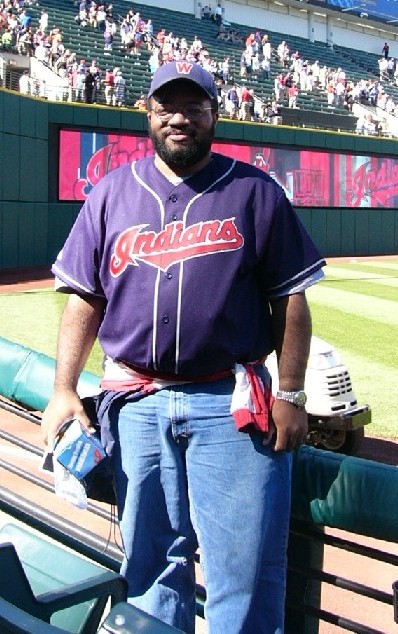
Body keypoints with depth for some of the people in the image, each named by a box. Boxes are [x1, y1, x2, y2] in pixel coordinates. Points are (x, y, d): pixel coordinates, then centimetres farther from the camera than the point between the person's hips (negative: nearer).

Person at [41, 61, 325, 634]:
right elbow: (85, 300, 9)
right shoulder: (112, 194, 9)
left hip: (231, 403, -2)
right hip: (136, 404, 3)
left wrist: (290, 395, -3)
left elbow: (290, 301, 3)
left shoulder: (254, 192, 3)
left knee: (245, 566, 0)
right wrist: (63, 390, 1)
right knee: (150, 560, 13)